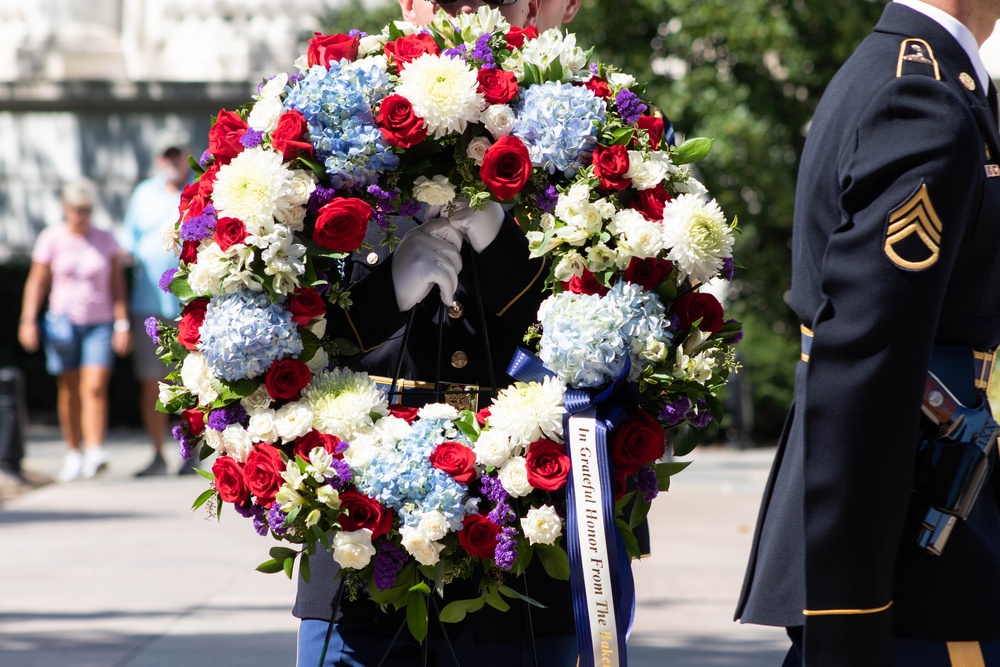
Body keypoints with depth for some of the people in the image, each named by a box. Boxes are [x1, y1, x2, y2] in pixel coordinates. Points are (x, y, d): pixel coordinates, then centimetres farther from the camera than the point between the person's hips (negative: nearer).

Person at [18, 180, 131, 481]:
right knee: (68, 392, 4)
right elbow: (36, 281, 1)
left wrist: (123, 324, -1)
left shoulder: (106, 241, 4)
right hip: (63, 320, 0)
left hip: (99, 323, 0)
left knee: (95, 388, -13)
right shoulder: (51, 238, 1)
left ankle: (95, 454, -20)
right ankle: (73, 453, 16)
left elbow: (117, 286, 5)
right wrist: (28, 320, -6)